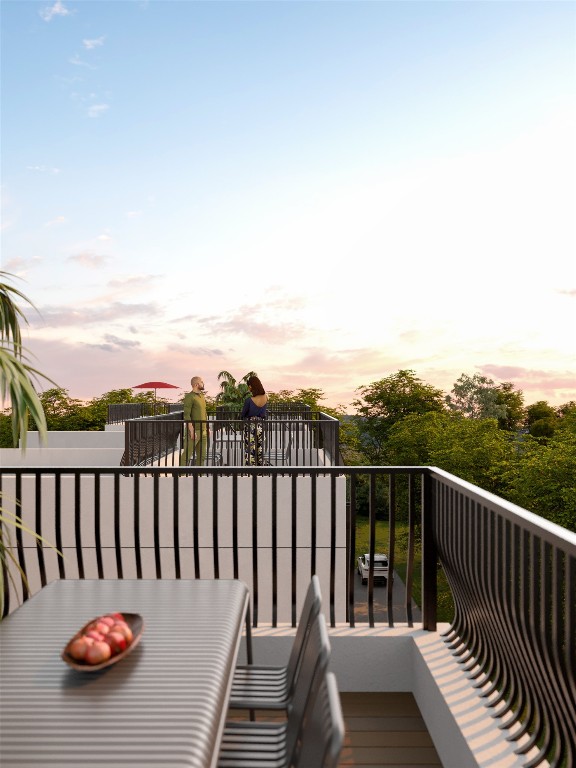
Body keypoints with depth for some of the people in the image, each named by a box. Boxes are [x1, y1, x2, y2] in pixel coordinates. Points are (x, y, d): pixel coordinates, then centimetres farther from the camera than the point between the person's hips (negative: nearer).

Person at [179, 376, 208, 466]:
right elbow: (187, 415, -16)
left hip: (203, 431, 8)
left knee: (202, 456, 10)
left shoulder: (202, 396, 16)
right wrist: (192, 430, -21)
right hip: (194, 431, -8)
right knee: (186, 455, -6)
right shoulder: (189, 397, -8)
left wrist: (207, 428, 18)